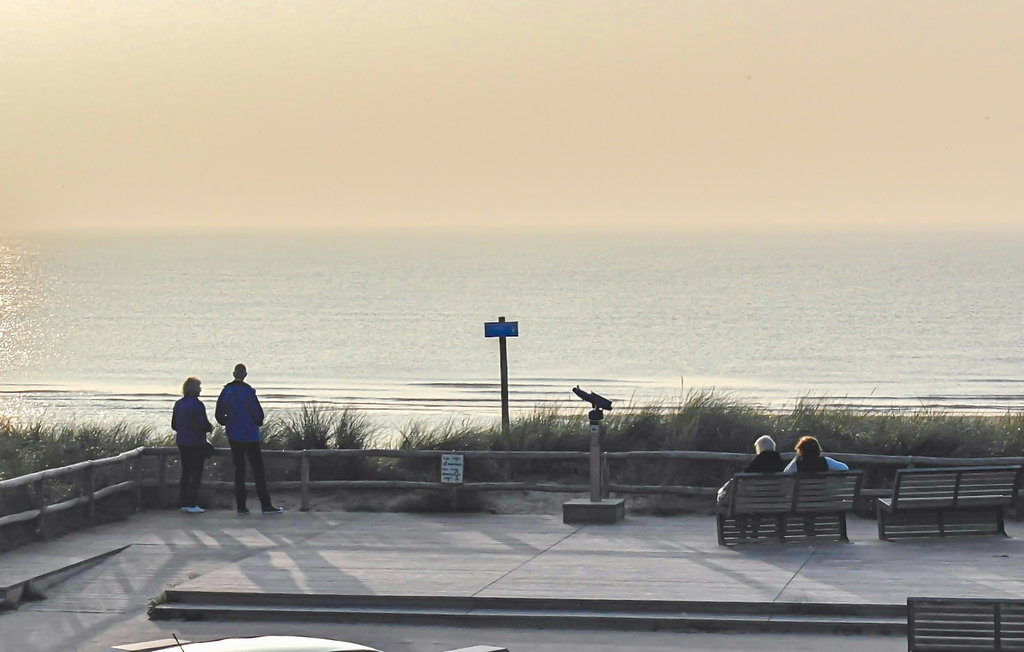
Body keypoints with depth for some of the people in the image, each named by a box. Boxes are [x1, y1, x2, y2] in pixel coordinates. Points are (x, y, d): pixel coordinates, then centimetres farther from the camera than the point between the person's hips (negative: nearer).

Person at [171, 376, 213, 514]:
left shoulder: (178, 404, 7)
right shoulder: (197, 405, -16)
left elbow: (174, 425, 12)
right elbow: (204, 425, -17)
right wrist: (210, 428, 3)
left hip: (182, 442, 7)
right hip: (196, 443, -7)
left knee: (185, 472, 13)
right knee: (196, 473, -1)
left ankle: (183, 503, 13)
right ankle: (192, 504, -3)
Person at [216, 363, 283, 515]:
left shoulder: (226, 391, 2)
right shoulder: (248, 392, -14)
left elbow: (219, 415, 5)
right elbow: (258, 414, -14)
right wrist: (258, 423, 7)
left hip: (233, 437, 5)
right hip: (250, 436, -5)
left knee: (239, 469, 10)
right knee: (258, 470, -1)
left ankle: (241, 505, 6)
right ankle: (266, 505, -3)